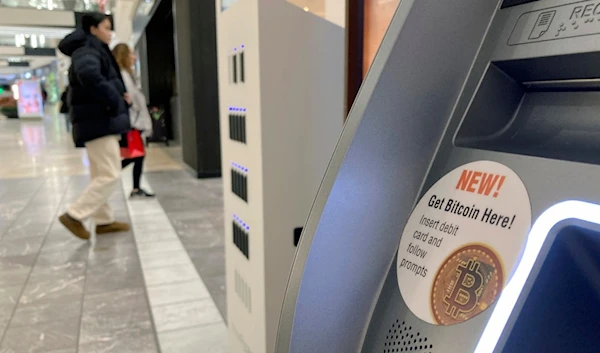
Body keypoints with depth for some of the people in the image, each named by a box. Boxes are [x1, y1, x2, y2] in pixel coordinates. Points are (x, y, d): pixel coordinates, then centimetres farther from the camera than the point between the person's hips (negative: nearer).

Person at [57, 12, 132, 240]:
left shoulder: (94, 51, 21)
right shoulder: (87, 51, -11)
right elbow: (89, 76, -35)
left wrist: (120, 95, 7)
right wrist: (115, 100, -25)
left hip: (100, 122, 11)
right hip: (98, 122, -11)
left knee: (101, 175, 14)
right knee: (110, 175, -9)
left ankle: (103, 221, 22)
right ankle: (74, 215, -2)